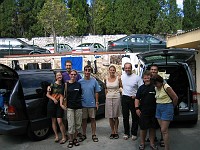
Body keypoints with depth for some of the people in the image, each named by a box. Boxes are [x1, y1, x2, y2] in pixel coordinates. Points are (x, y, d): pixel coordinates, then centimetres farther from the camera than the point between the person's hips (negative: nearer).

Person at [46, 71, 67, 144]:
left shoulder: (63, 85, 3)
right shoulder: (52, 85, -2)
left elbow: (62, 95, 1)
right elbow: (47, 94, 2)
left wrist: (61, 103, -12)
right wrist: (53, 99, -13)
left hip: (59, 105, 0)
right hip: (52, 104, 0)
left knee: (59, 121, -8)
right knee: (53, 121, 8)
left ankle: (64, 137, 4)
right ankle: (56, 136, 22)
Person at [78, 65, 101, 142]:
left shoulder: (94, 81, 0)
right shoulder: (80, 81, -1)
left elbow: (96, 92, 3)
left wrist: (97, 102, -1)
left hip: (92, 104, 0)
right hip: (83, 104, 0)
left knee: (92, 119, 7)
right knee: (84, 119, 10)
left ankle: (94, 135, 18)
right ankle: (84, 134, 23)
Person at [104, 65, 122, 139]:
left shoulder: (118, 78, -3)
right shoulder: (106, 79, 5)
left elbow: (121, 87, 7)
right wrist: (107, 96, 13)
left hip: (116, 98, -2)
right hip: (108, 98, 2)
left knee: (115, 116, 3)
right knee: (110, 116, 5)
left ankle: (116, 132, 17)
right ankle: (112, 132, 17)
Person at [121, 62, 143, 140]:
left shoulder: (137, 77, -8)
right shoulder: (122, 76, 6)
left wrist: (136, 95, -16)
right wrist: (121, 90, 6)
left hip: (133, 98, -3)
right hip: (124, 98, 4)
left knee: (135, 117, 5)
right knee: (125, 116, 11)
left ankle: (134, 133, 18)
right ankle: (126, 133, 23)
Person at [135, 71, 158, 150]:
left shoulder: (155, 87, 0)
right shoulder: (141, 88, 4)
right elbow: (137, 98, 5)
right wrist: (137, 108, -5)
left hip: (153, 111, 0)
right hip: (143, 111, 0)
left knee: (153, 127, 10)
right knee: (143, 127, 6)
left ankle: (152, 143, 24)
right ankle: (142, 143, 22)